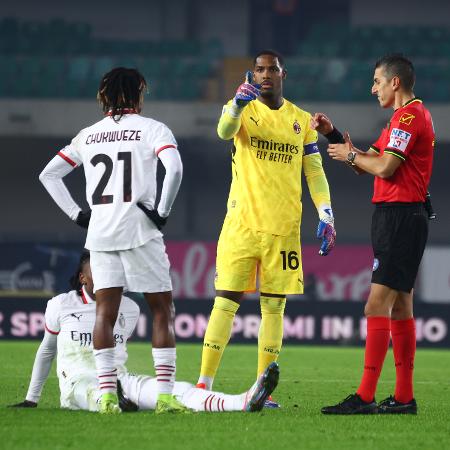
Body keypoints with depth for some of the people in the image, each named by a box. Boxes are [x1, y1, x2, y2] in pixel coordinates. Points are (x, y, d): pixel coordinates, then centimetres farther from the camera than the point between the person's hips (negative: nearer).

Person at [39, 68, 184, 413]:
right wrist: (163, 211, -8)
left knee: (105, 311, 5)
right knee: (163, 310, 3)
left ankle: (107, 394, -5)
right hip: (139, 229, -4)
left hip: (100, 231, 4)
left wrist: (76, 214, 12)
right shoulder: (152, 129, 0)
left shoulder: (88, 135, 14)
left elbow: (48, 174, 14)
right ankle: (165, 395, -4)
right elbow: (175, 168, -18)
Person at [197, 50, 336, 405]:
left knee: (274, 307, 4)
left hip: (284, 228, 3)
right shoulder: (243, 109, 3)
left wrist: (326, 215, 1)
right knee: (226, 301, -6)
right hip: (242, 225, -3)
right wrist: (238, 105, -42)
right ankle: (204, 384, -5)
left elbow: (315, 173, 13)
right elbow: (224, 131, -20)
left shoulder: (302, 120, 12)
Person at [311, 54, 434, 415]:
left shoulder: (410, 115, -13)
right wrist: (333, 135, 17)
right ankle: (404, 397, 12)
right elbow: (371, 163, 22)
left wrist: (350, 155, -4)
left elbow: (384, 167, -20)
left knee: (377, 306, -14)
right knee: (400, 307, 10)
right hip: (397, 217, 11)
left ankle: (365, 397, -18)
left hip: (400, 218, -11)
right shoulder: (405, 116, 20)